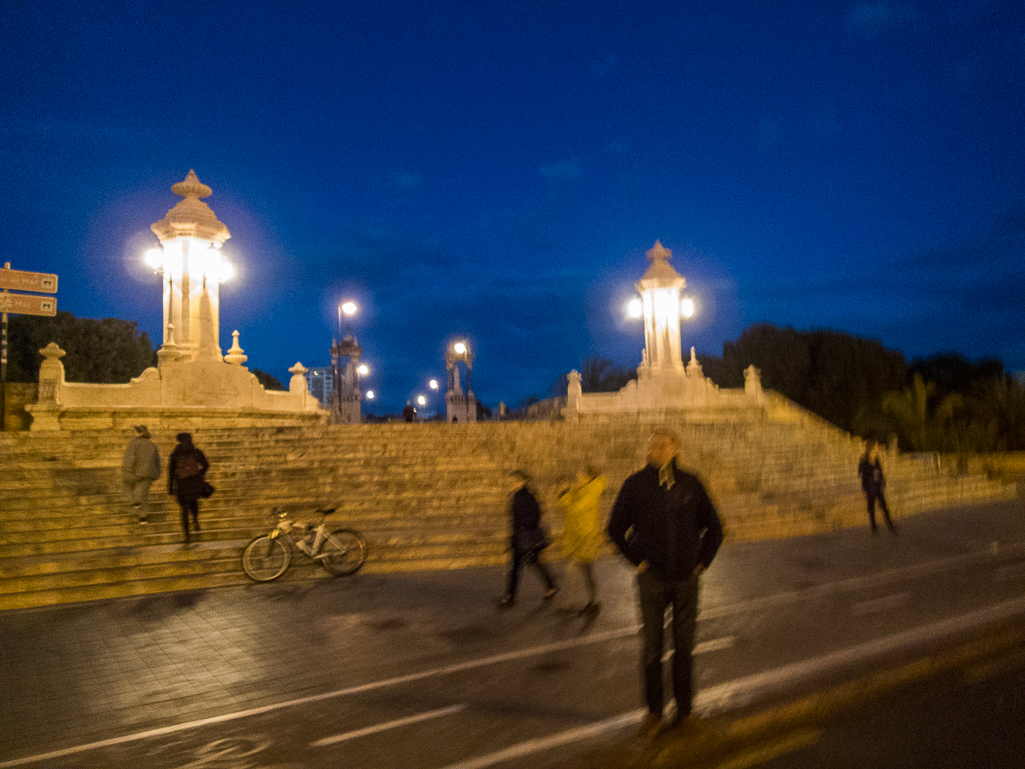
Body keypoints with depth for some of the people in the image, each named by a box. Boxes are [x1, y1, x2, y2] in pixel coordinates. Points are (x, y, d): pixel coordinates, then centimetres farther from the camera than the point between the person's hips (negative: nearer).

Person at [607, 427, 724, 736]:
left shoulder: (690, 485, 0)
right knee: (651, 646, 3)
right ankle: (653, 710, 18)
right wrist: (637, 560, -3)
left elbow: (714, 527, 11)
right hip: (652, 578, -1)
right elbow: (616, 529, 2)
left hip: (686, 577, 2)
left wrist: (702, 561, 5)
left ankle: (684, 707, 25)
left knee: (684, 645, 11)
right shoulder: (635, 485, -5)